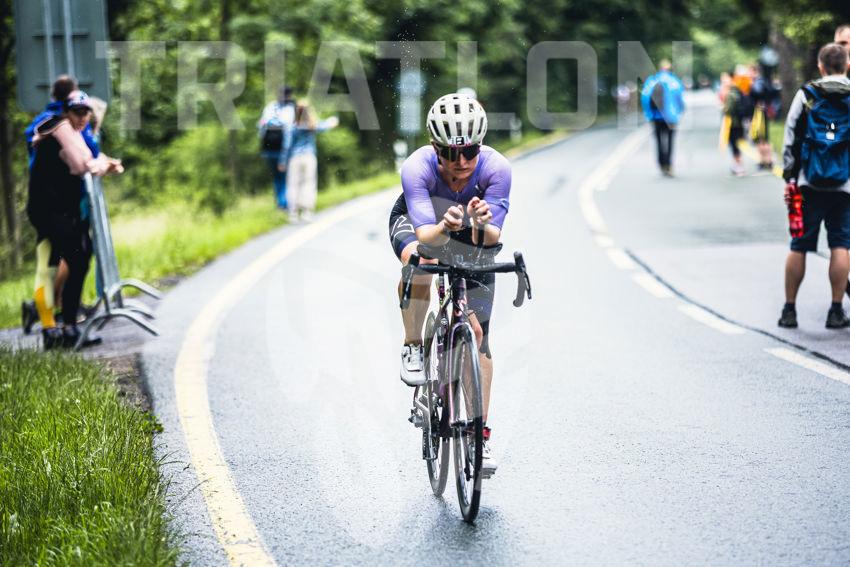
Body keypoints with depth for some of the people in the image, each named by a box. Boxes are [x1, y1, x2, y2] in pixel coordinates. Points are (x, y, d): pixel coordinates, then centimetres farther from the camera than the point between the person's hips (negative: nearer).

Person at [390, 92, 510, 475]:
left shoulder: (496, 168, -34)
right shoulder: (417, 167, -37)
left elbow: (491, 240, -37)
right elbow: (425, 235, -43)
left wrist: (482, 225, -59)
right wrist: (444, 227, -65)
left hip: (472, 233, 1)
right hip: (418, 221, -1)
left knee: (477, 333, -5)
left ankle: (479, 434, 4)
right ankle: (413, 347, -13)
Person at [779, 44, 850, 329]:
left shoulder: (806, 95, 2)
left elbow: (791, 139, 2)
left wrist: (789, 178, 8)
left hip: (808, 184, 1)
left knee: (799, 247, 6)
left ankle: (789, 309, 9)